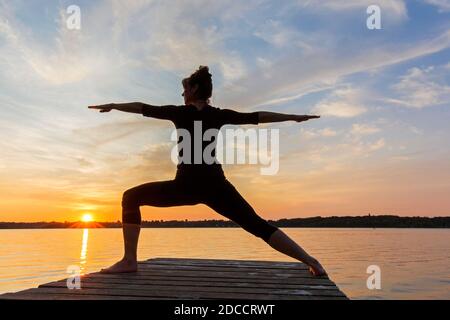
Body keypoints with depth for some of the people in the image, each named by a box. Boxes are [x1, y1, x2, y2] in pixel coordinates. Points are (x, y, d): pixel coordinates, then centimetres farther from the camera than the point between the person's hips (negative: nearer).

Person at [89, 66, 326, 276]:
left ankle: (129, 261, 4)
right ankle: (310, 261, -1)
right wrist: (294, 117, 21)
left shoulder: (180, 112, 6)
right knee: (258, 225, 7)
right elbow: (256, 117, 13)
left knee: (131, 197, 13)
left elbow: (143, 108, 15)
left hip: (187, 186, -3)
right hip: (215, 185, 4)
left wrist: (112, 106, 29)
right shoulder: (219, 115, 12)